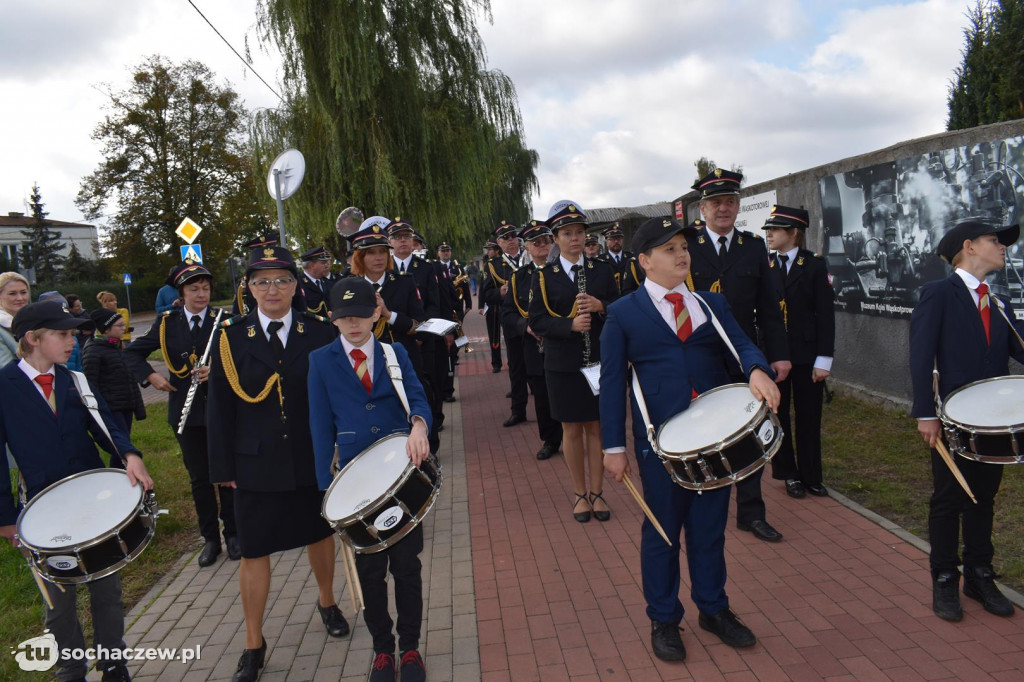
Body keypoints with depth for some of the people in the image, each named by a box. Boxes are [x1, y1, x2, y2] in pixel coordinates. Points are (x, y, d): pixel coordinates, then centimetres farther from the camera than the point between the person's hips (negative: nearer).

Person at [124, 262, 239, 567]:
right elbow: (132, 352, 8)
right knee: (199, 478, 10)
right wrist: (151, 376, -6)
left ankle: (232, 533, 22)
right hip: (187, 412, 2)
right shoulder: (167, 322, 1)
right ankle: (210, 539, 22)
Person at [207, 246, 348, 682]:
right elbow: (220, 409, -2)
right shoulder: (231, 337, -4)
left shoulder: (320, 332, -3)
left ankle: (327, 603, 47)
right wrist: (224, 467, -2)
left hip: (315, 460, 1)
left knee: (320, 534, 20)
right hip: (256, 465, -1)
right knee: (254, 552, 7)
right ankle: (253, 644, 25)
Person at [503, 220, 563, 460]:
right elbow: (507, 313, 6)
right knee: (542, 398, 10)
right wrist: (526, 325, -12)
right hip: (535, 348, 3)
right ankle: (550, 440, 27)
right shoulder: (518, 276, 8)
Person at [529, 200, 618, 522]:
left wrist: (601, 307, -18)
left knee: (596, 426, 8)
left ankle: (596, 492, 22)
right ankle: (580, 493, 23)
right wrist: (571, 324, -22)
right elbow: (537, 321, -7)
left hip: (599, 361, 1)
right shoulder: (544, 276, 0)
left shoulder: (603, 270, 5)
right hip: (563, 365, -1)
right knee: (572, 429, 8)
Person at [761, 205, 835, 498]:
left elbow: (826, 313, -4)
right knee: (777, 416, 9)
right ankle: (789, 474, 24)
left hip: (807, 355, -1)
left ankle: (811, 476, 22)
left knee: (809, 417, 8)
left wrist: (824, 359, -9)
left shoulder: (815, 264, -2)